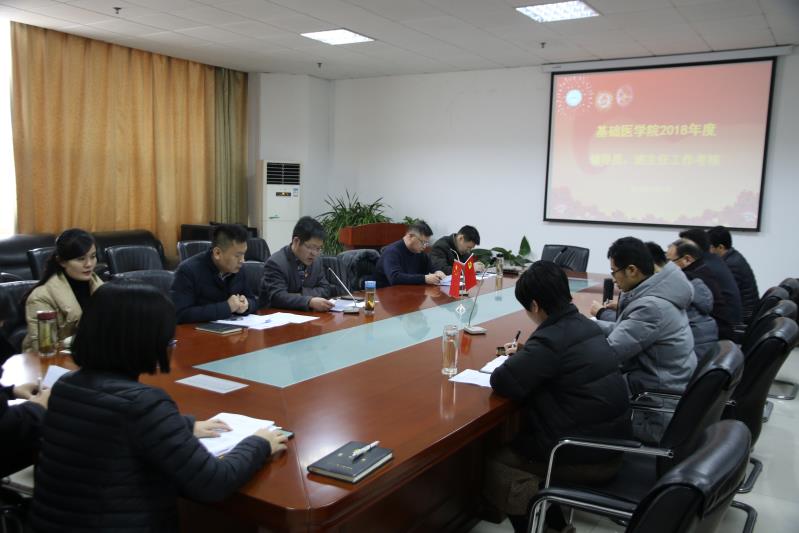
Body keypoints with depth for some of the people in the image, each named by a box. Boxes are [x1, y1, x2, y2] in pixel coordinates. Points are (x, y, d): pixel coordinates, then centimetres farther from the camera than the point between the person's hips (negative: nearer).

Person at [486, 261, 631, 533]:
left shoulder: (551, 338, -23)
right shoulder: (586, 326, 3)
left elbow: (501, 382, -24)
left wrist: (516, 361, -3)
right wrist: (525, 355, 13)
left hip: (587, 456, -8)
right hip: (612, 442, 8)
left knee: (498, 462, 8)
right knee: (517, 442, 25)